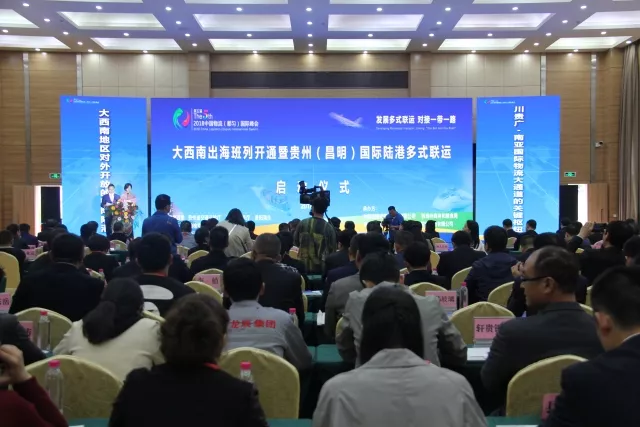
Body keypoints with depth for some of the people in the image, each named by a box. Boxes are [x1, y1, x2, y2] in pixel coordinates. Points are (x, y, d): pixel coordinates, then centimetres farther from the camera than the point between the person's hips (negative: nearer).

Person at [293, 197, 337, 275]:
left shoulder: (303, 223, -5)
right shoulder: (329, 228, -8)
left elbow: (295, 242, 7)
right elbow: (333, 249, 1)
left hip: (304, 266, 1)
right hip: (321, 267, -1)